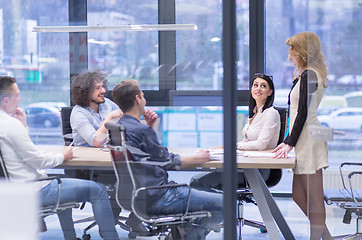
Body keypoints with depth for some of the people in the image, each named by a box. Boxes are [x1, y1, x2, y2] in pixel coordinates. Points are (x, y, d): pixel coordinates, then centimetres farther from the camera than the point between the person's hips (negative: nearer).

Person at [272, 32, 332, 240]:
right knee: (299, 197, 11)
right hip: (305, 142, 10)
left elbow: (302, 113, -15)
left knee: (314, 201, -4)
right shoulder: (309, 75, 19)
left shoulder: (309, 75, -12)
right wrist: (287, 142, 22)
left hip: (309, 141, -10)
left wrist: (290, 143, -13)